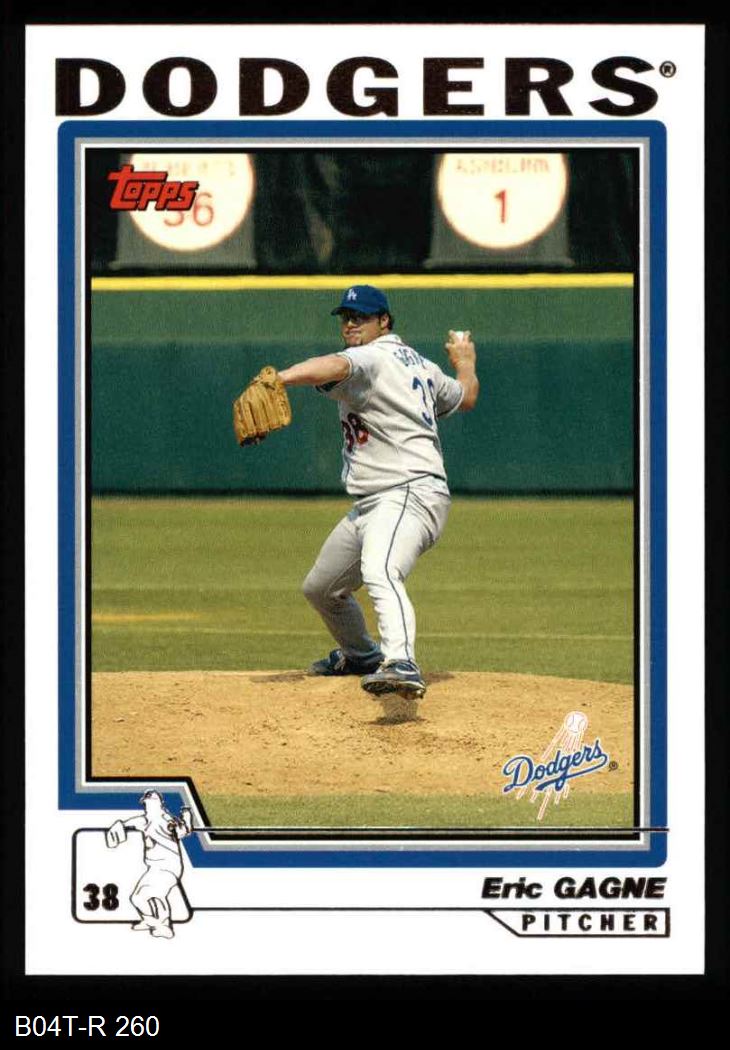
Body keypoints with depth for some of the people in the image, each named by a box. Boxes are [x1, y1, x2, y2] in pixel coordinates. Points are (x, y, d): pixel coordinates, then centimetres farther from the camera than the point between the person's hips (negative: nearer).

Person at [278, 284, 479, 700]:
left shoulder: (372, 358, -9)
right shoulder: (419, 365, 19)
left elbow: (335, 367, -33)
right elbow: (465, 397, 35)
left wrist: (276, 380, -50)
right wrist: (466, 363, 57)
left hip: (410, 497, -11)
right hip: (370, 506, 11)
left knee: (379, 573, -39)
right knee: (321, 587, 26)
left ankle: (402, 665, -61)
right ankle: (361, 655, 52)